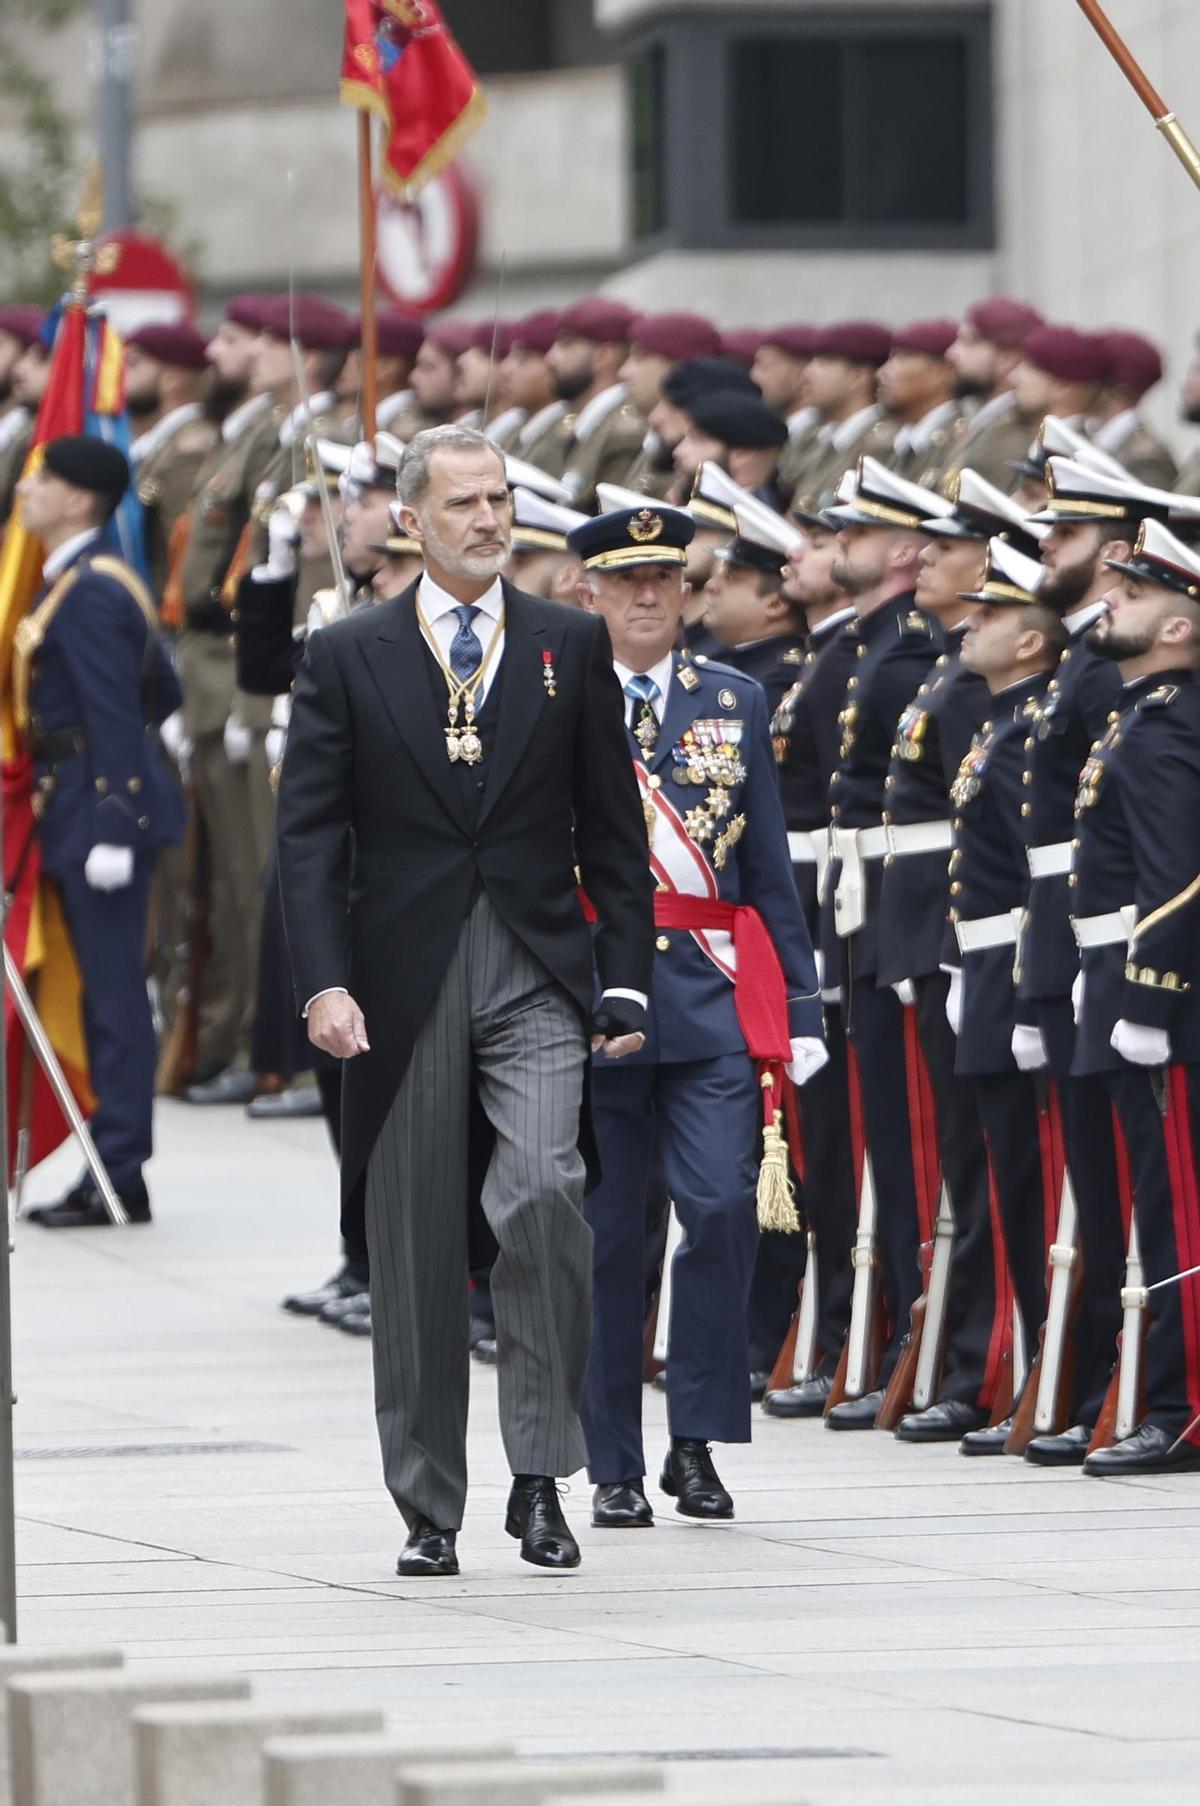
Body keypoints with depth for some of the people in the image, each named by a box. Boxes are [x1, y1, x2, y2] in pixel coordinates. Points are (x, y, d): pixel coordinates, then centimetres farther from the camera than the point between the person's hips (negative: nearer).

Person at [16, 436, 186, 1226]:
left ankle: (120, 1180, -5)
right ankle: (112, 1174, 16)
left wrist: (112, 827, -22)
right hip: (84, 811, 10)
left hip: (96, 805, -10)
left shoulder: (88, 595, -16)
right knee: (107, 992, 12)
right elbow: (163, 691, 22)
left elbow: (113, 713, -20)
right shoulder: (98, 582, 15)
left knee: (114, 995, -7)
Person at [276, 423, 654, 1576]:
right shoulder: (348, 658, 5)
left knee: (543, 1191, -22)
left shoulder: (571, 647, 8)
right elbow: (309, 834, 1)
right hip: (403, 988, 0)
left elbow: (611, 826, 10)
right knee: (415, 1250, 4)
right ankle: (428, 1508, 15)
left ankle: (539, 1476, -12)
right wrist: (324, 982, -10)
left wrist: (626, 980, 2)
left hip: (536, 973, 0)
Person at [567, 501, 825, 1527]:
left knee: (722, 1206, -13)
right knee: (606, 1231, 2)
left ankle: (697, 1439, -1)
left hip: (710, 993, 1)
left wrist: (799, 1003, 4)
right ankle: (615, 1467, 10)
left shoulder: (736, 704, 11)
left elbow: (769, 869, 11)